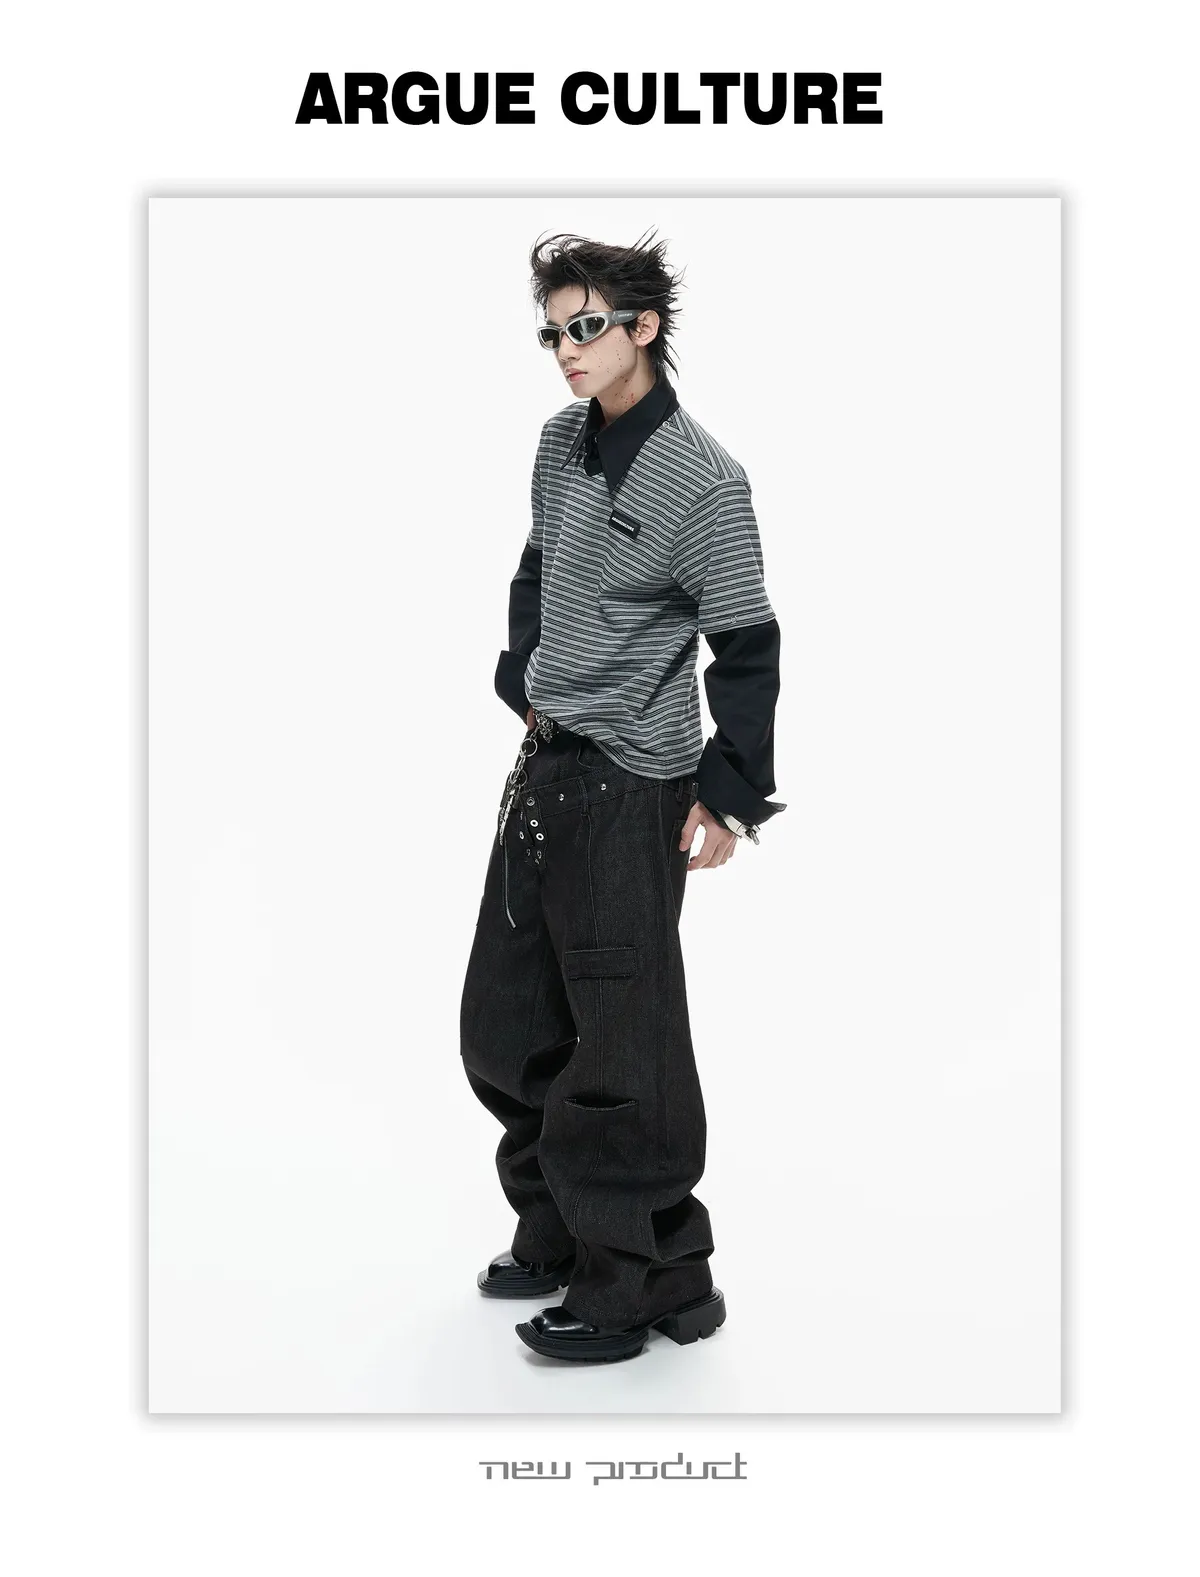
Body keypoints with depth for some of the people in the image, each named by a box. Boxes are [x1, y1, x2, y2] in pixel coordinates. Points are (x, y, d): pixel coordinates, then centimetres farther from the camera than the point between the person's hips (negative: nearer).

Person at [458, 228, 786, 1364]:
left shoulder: (701, 481, -15)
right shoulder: (560, 443, 8)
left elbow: (746, 651, -14)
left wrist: (728, 798, -13)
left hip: (628, 790, -9)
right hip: (543, 767, 9)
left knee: (620, 1050, -2)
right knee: (507, 1022, 16)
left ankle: (651, 1284, 14)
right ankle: (557, 1236, 33)